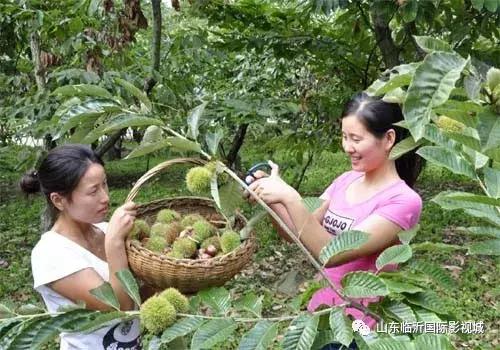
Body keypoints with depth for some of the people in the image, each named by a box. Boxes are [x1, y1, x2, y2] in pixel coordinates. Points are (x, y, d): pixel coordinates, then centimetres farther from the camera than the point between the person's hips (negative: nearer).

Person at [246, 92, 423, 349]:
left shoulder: (403, 201, -20)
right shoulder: (346, 181, 1)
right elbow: (299, 234, 2)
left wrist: (289, 198, -32)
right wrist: (271, 198, -13)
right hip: (318, 314, 6)